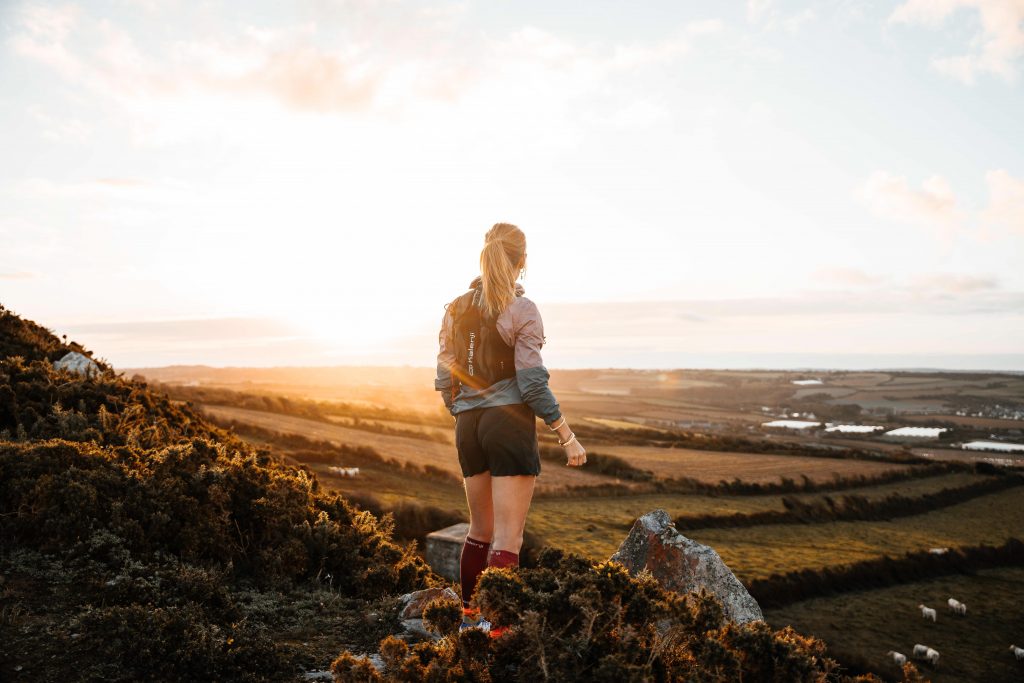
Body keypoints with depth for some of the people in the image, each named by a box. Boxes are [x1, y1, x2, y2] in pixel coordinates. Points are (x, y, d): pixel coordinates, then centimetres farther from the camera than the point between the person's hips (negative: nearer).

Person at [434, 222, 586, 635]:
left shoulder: (456, 309, 7)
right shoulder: (521, 310, -9)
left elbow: (444, 379, 8)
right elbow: (532, 383, -15)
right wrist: (567, 437, -9)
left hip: (469, 425, 6)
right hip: (510, 422, -6)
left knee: (480, 530, 20)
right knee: (508, 538, -1)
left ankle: (469, 617, 30)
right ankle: (497, 628, 0)